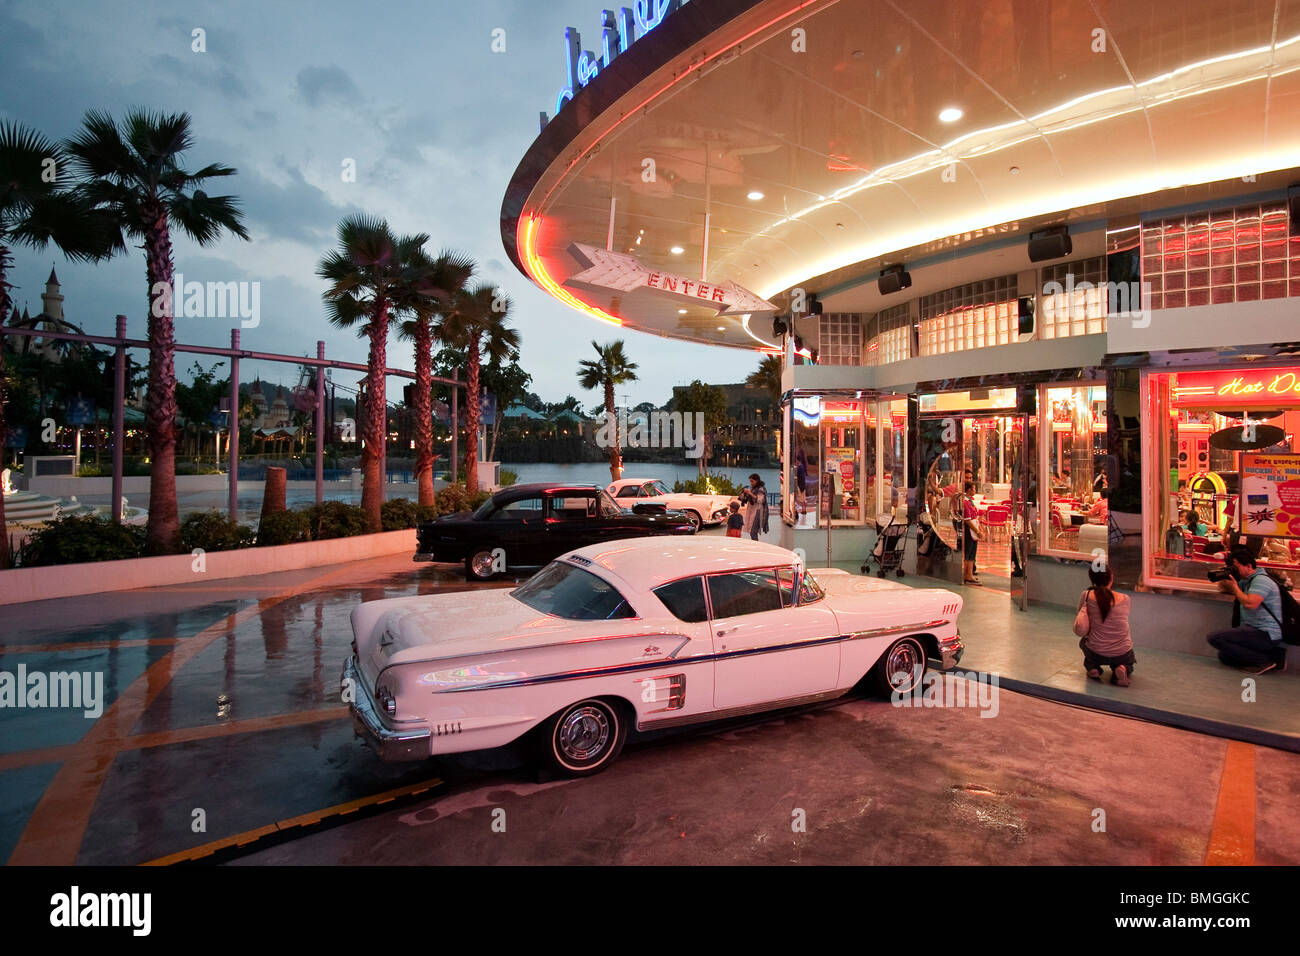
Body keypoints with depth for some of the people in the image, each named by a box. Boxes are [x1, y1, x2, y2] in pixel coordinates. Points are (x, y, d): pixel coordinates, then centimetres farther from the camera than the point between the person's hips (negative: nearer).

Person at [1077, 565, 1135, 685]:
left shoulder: (1086, 596, -10)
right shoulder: (1125, 599, -6)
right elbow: (1121, 622, 13)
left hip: (1096, 654, 0)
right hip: (1123, 656, 1)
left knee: (1083, 641, 35)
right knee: (1127, 661, 37)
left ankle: (1093, 668, 10)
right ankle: (1122, 669, 3)